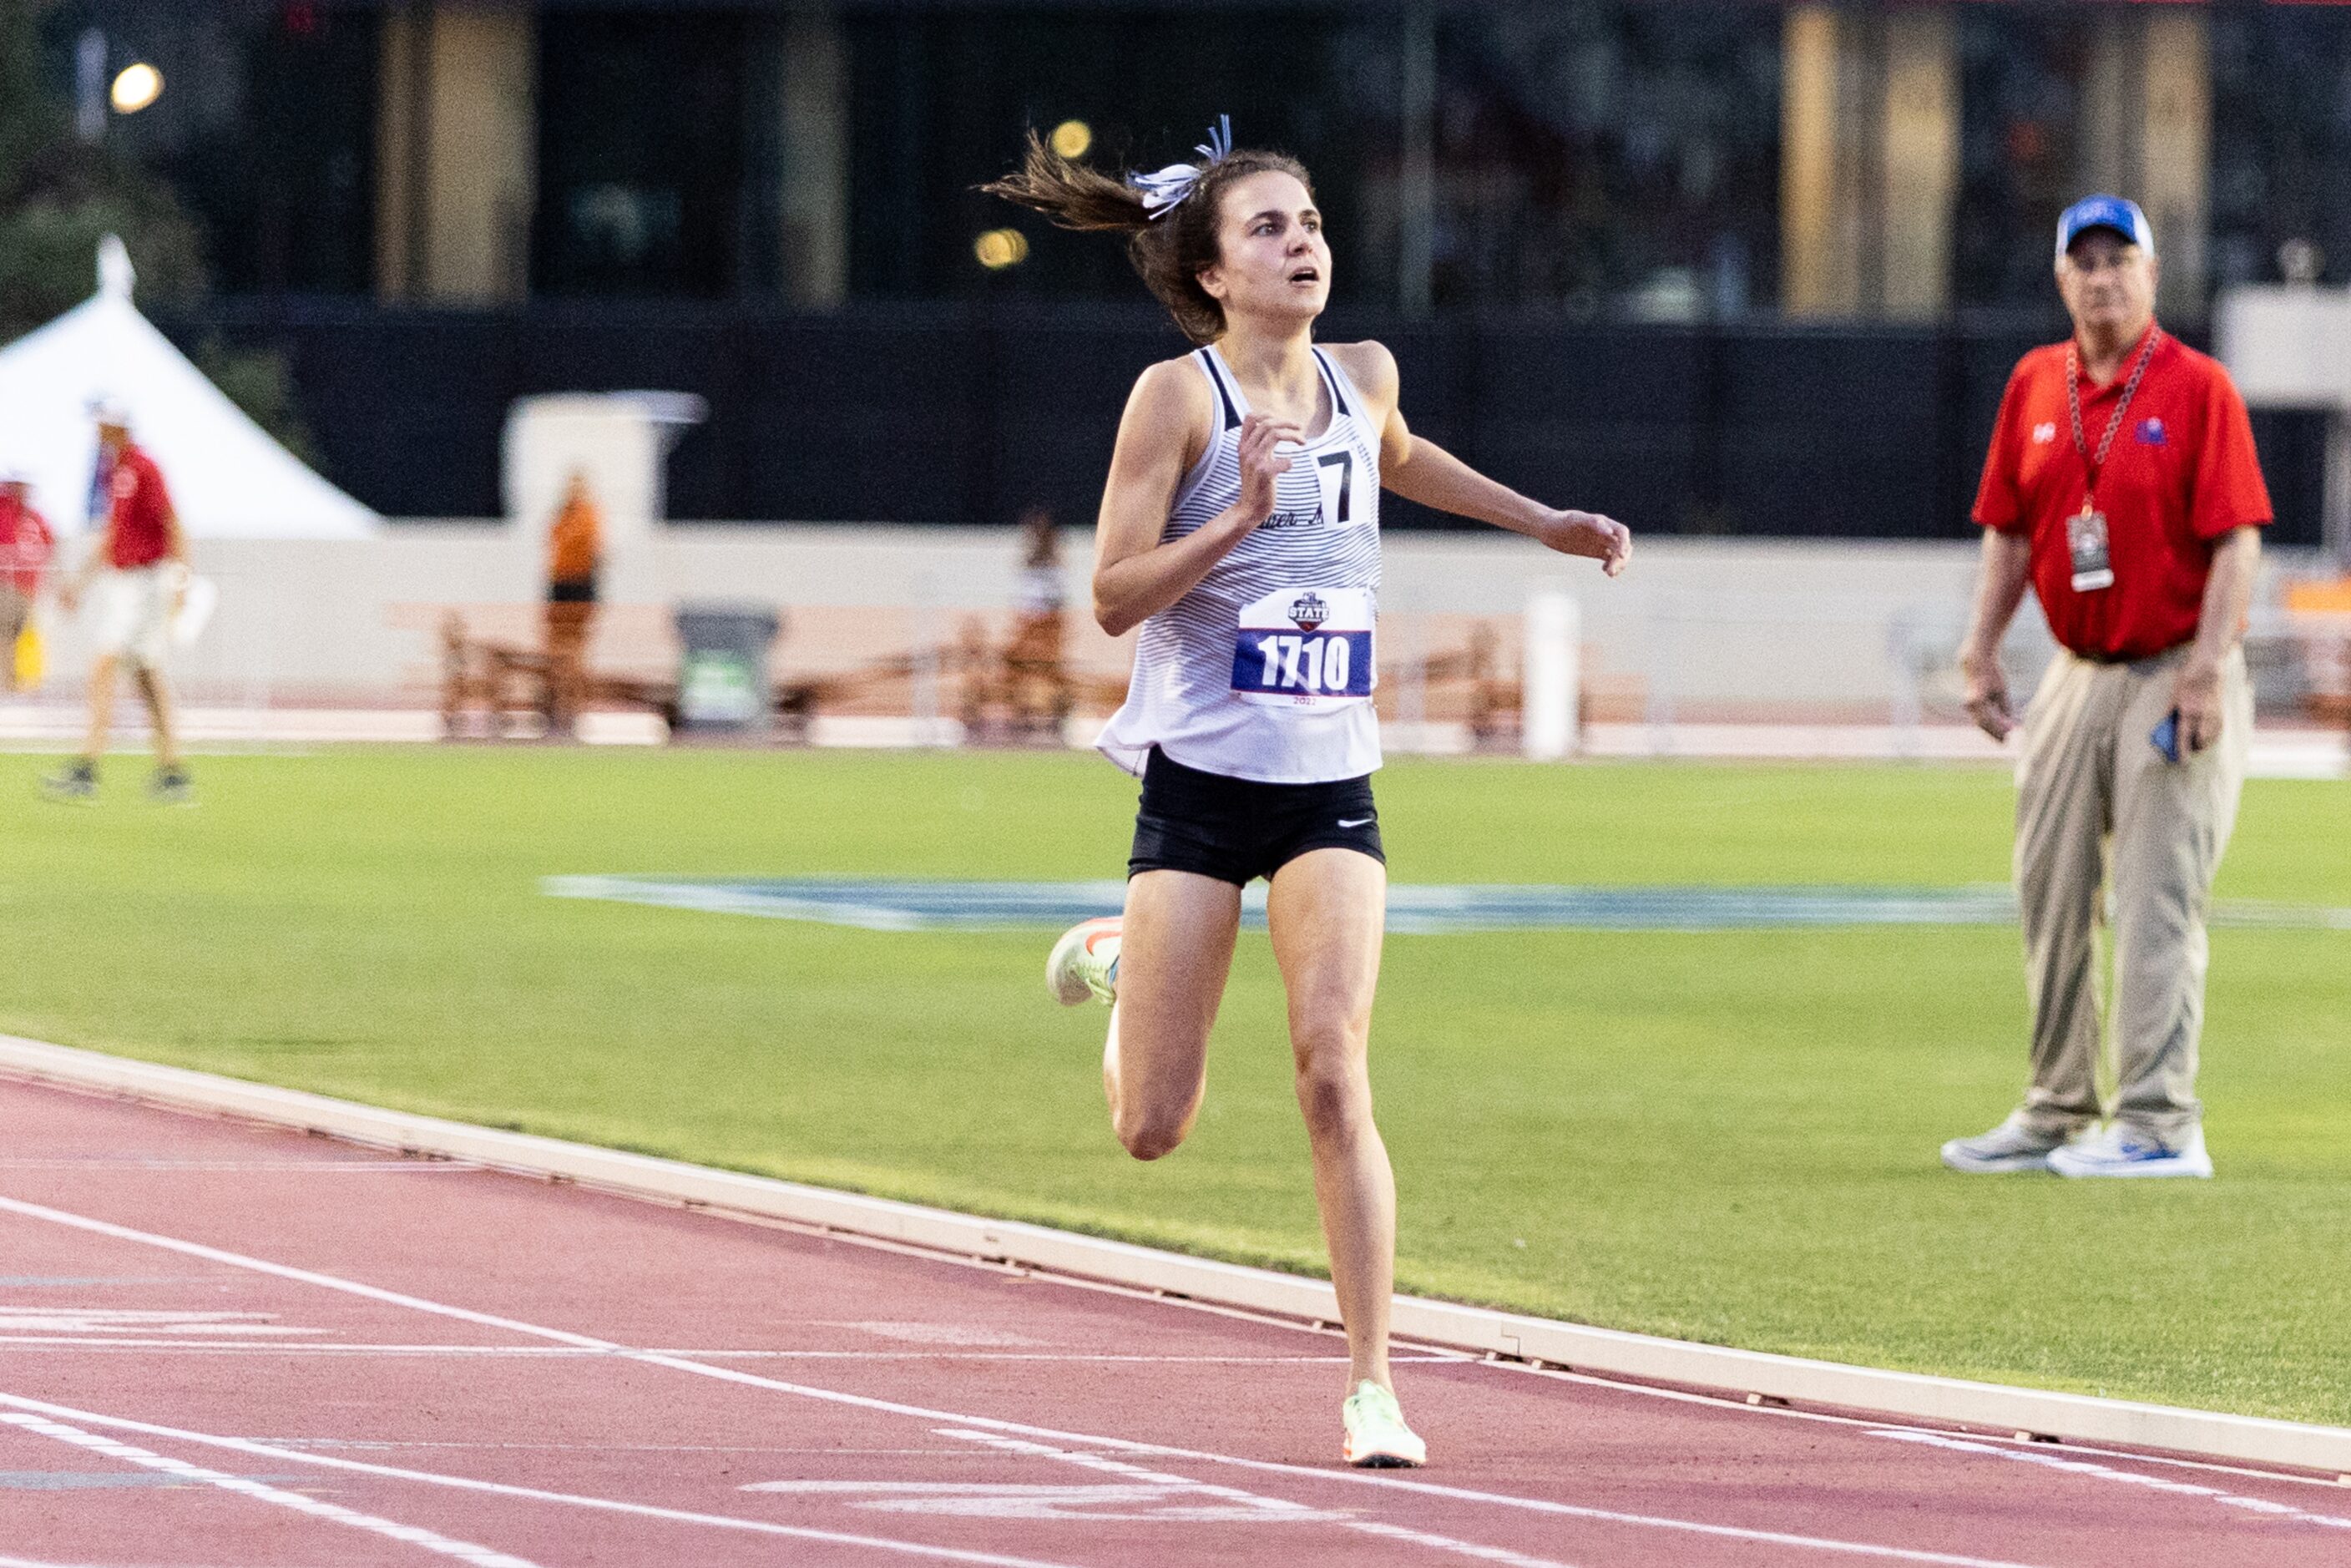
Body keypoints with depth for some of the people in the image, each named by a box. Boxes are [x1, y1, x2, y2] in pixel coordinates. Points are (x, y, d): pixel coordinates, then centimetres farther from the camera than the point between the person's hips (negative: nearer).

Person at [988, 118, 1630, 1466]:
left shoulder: (1365, 377, 6)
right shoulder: (1178, 395, -9)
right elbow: (1114, 597, -13)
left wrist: (1543, 522, 31)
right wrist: (1241, 513, -25)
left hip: (1331, 786, 3)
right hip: (1198, 779, -3)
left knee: (1335, 1075, -16)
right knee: (1156, 1130, 3)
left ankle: (1372, 1387, -12)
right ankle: (1121, 961, 38)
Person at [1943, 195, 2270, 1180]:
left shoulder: (2196, 388, -9)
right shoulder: (2036, 385, 9)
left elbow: (2237, 540, -14)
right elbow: (2010, 532, 14)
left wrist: (2206, 672, -21)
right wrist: (1981, 651, 5)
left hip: (2173, 676, -7)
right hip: (2077, 675, 7)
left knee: (2157, 902, -9)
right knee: (2049, 896, 9)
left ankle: (2159, 1126, -9)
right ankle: (2056, 1115, 18)